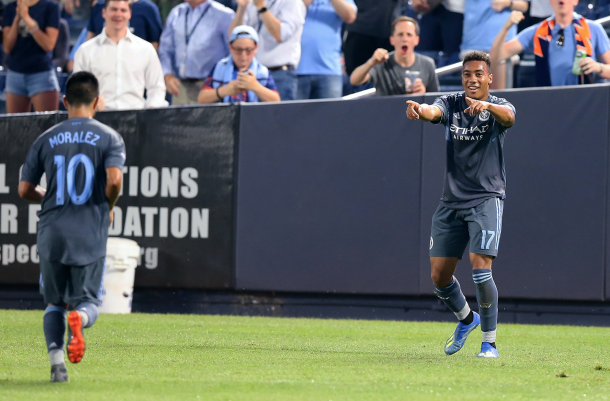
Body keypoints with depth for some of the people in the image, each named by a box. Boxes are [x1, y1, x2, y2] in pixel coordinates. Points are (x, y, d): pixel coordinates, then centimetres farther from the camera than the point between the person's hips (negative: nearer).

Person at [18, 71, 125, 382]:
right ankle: (79, 317, -31)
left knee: (55, 303, 14)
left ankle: (55, 357, -7)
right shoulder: (109, 138, 0)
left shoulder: (46, 140, 7)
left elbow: (24, 190, 7)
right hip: (90, 234, -2)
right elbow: (114, 179, -15)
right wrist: (108, 206, 5)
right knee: (88, 301, 5)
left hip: (52, 232, 2)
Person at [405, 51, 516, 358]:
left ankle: (489, 342, -6)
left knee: (480, 267, -18)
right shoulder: (450, 104, 2)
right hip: (452, 202, 4)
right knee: (439, 275, 5)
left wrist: (486, 106, -53)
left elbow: (508, 116, -30)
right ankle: (467, 319, 34)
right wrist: (418, 110, -46)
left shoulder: (498, 107, -5)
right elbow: (433, 111, -21)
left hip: (486, 200, -4)